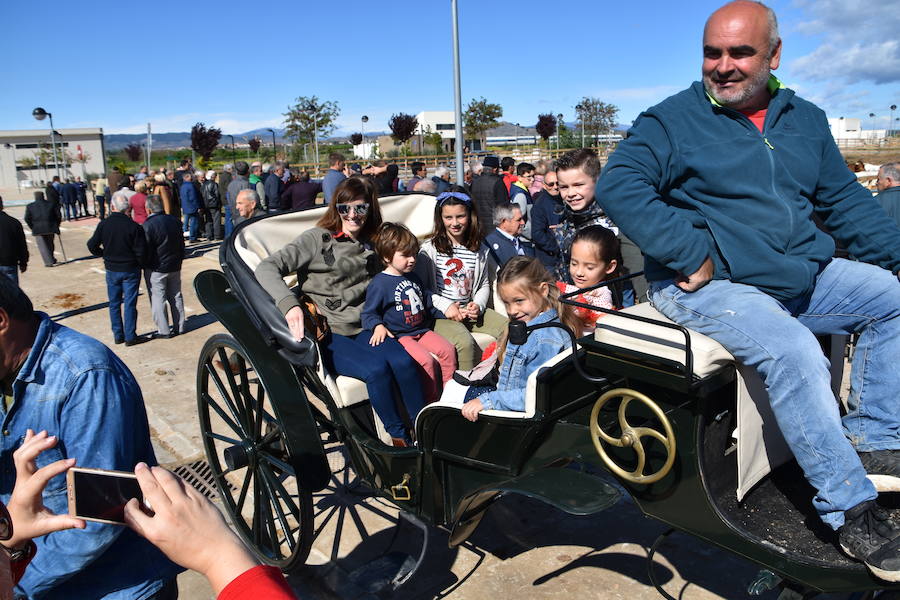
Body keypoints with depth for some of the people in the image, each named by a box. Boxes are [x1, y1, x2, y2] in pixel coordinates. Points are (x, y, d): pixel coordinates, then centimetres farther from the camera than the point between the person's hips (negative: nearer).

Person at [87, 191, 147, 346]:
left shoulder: (103, 224, -7)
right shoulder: (134, 226, -16)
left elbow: (92, 245, -1)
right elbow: (141, 251, -14)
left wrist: (105, 256, 16)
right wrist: (138, 264, 5)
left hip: (111, 270, 3)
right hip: (130, 270, -3)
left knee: (114, 303, 15)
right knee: (129, 304, 5)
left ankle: (117, 335, 22)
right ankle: (130, 336, 9)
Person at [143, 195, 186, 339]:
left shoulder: (148, 225, -19)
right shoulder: (175, 221, 1)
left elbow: (146, 250, -16)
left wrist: (145, 264, 1)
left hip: (157, 269, -6)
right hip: (175, 266, 6)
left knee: (158, 299, 4)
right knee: (176, 296, 15)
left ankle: (164, 331, 8)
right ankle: (179, 326, 22)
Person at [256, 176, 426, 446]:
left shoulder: (370, 246, 15)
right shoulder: (317, 238, -3)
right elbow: (267, 268, -14)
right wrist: (289, 303, -32)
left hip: (363, 328, 5)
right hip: (328, 335, -4)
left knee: (403, 361, -25)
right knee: (376, 369, -30)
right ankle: (399, 438, -12)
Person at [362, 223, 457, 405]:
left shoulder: (413, 278, 15)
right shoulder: (379, 283, -9)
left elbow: (427, 305, 27)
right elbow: (369, 313, -9)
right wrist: (378, 327, -28)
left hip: (422, 330, 7)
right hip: (399, 335, -7)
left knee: (448, 349, -10)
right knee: (426, 360, -26)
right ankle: (431, 402, -13)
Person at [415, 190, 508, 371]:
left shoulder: (479, 249, 12)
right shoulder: (430, 249, -2)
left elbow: (484, 284, 17)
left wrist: (478, 305, -3)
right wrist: (446, 306, -16)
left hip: (470, 310, 5)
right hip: (440, 314, -5)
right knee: (465, 342, -32)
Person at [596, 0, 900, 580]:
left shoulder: (805, 119, 16)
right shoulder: (673, 118, -3)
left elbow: (845, 199, 20)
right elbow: (618, 185, -18)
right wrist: (693, 253, -21)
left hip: (803, 275, 7)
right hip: (708, 284, -7)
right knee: (794, 351, -29)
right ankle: (851, 510, -14)